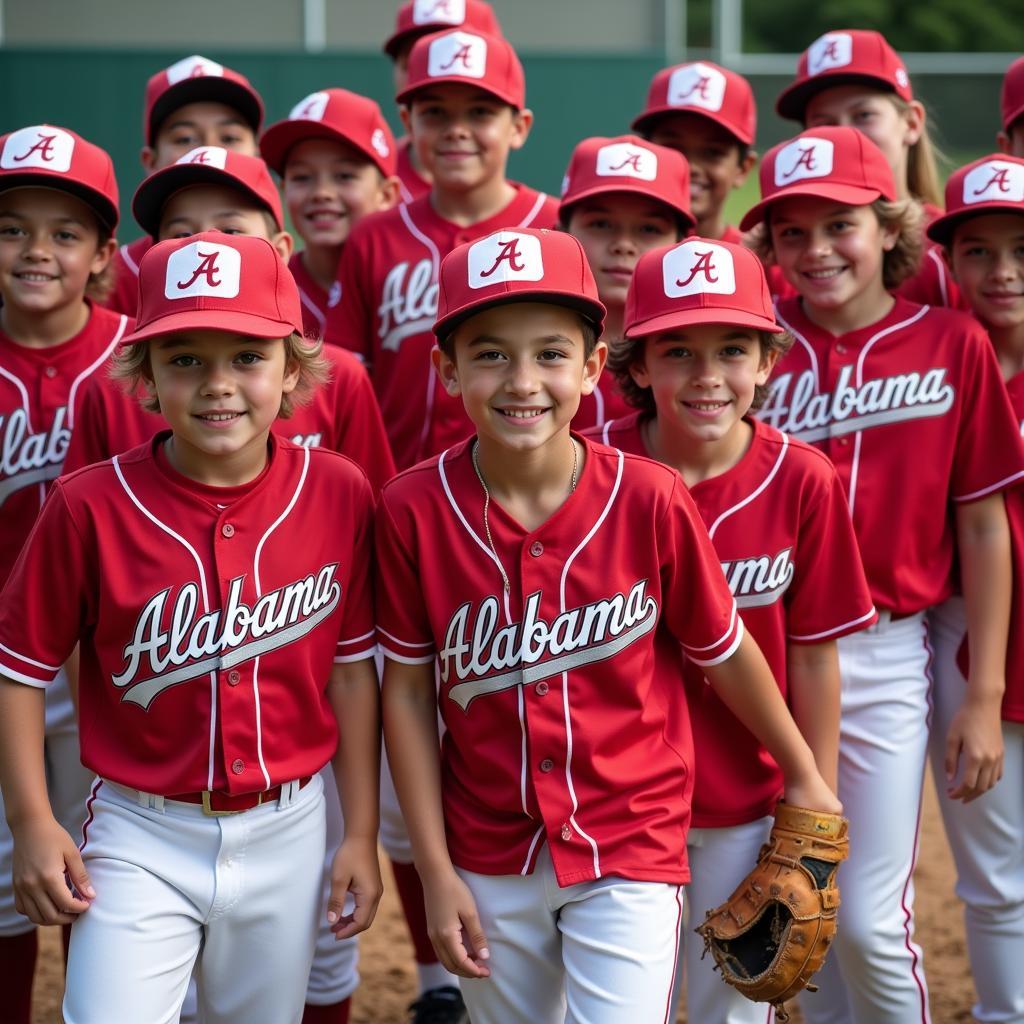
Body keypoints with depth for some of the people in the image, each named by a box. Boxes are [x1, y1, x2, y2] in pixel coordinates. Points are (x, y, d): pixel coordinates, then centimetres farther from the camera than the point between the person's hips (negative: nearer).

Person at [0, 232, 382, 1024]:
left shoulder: (340, 494, -7)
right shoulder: (91, 506, -13)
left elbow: (352, 665, 2)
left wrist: (363, 834, 4)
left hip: (286, 834, 2)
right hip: (141, 839, -2)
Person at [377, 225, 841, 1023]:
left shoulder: (650, 499, -14)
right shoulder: (413, 509, -12)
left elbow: (725, 651, -1)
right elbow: (408, 693, -5)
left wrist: (805, 775, 11)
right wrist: (436, 872, -4)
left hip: (630, 848, -2)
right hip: (489, 860, 2)